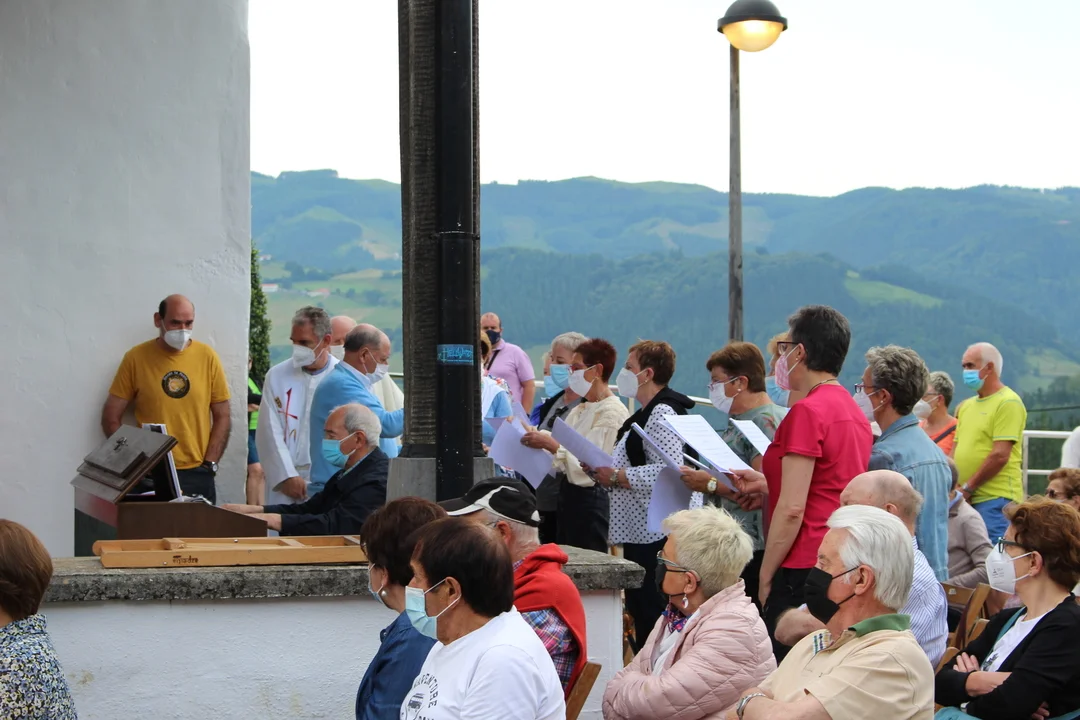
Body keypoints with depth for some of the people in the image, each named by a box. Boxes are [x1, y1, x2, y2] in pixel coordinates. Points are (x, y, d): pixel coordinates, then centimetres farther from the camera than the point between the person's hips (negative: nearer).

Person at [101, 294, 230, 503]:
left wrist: (210, 465, -3)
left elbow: (222, 417, 6)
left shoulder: (207, 356, 2)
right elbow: (111, 418, 3)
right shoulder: (136, 358, -1)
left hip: (197, 474, 1)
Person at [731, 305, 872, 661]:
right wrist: (765, 483, 20)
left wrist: (765, 578, -9)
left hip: (804, 568, -9)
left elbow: (792, 509, -16)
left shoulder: (807, 411, -13)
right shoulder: (854, 411, 14)